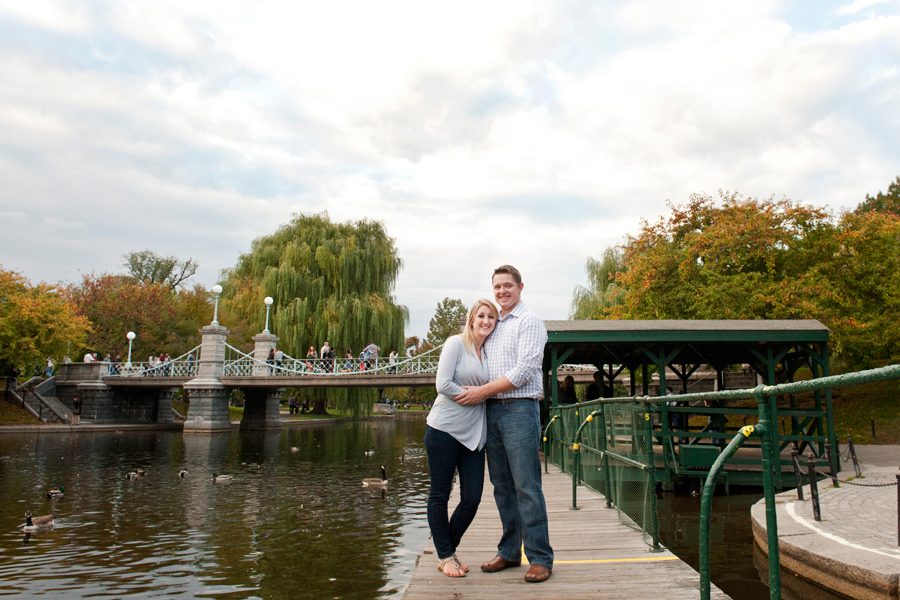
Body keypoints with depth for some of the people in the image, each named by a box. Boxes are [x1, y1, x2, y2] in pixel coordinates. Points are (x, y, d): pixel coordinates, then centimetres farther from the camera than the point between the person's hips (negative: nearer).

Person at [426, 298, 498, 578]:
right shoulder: (456, 343, -6)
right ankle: (445, 556, 20)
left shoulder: (489, 352, 13)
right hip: (444, 429, -6)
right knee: (440, 495, 5)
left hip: (473, 435, 6)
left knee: (472, 498, 4)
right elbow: (443, 384, -14)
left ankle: (448, 551, 25)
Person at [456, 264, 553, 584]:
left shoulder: (529, 322, -3)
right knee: (502, 486, 11)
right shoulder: (493, 325, 18)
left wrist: (483, 391, -13)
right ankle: (509, 551, 20)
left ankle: (540, 558, 2)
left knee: (526, 487, -6)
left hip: (519, 410, -7)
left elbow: (524, 370, -13)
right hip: (492, 411, 7)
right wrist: (480, 394, 5)